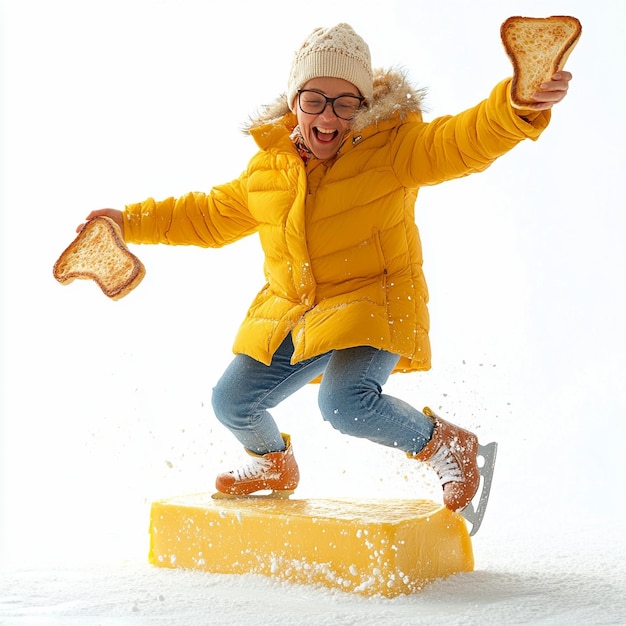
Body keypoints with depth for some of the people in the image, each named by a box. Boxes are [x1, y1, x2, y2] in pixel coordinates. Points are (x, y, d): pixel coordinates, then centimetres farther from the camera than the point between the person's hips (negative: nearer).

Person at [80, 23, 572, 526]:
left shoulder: (391, 146, -10)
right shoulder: (268, 169, 5)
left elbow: (463, 143, -26)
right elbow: (210, 216, 19)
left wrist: (520, 106, -46)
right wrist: (131, 221, 17)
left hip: (373, 302, -6)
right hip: (292, 314, 6)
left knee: (346, 403, -30)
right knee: (232, 403, 9)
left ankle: (447, 446, -2)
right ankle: (273, 465, 44)